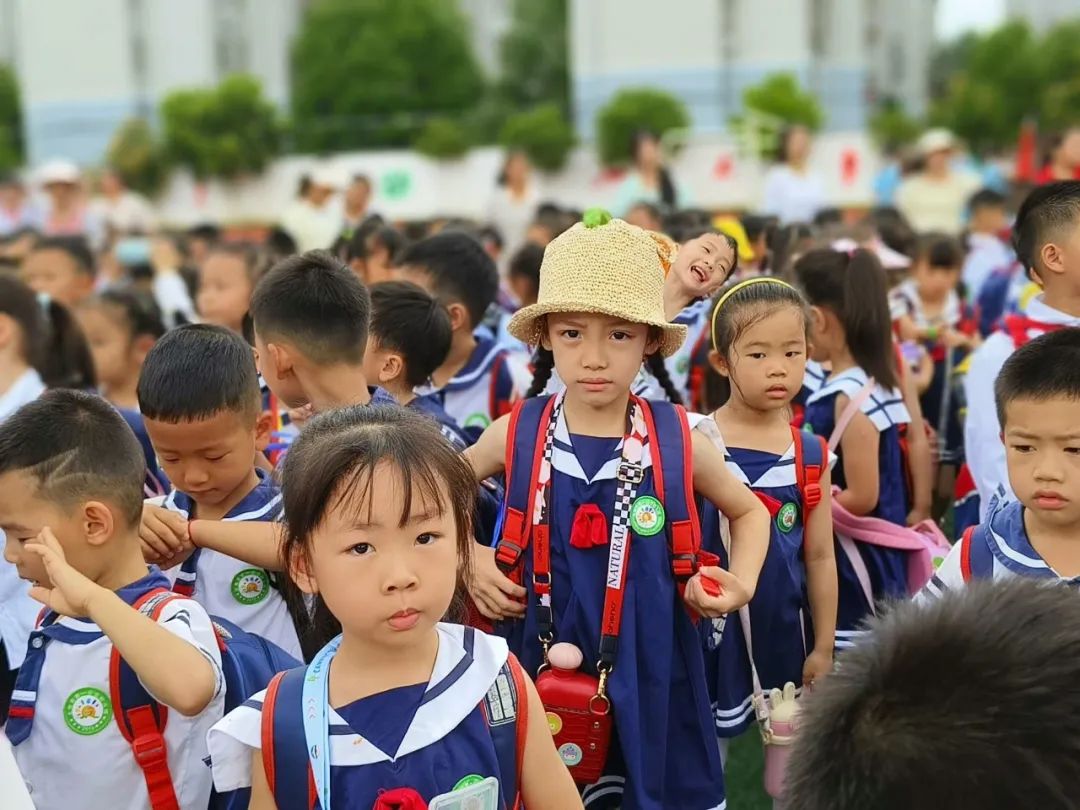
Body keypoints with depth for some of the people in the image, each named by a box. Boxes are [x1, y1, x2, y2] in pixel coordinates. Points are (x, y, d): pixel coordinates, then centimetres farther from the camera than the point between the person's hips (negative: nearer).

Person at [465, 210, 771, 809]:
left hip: (652, 667, 0)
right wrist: (469, 561, -2)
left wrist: (741, 583, -5)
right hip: (545, 663, 1)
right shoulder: (516, 435, -6)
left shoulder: (678, 440, -6)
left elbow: (749, 513, 12)